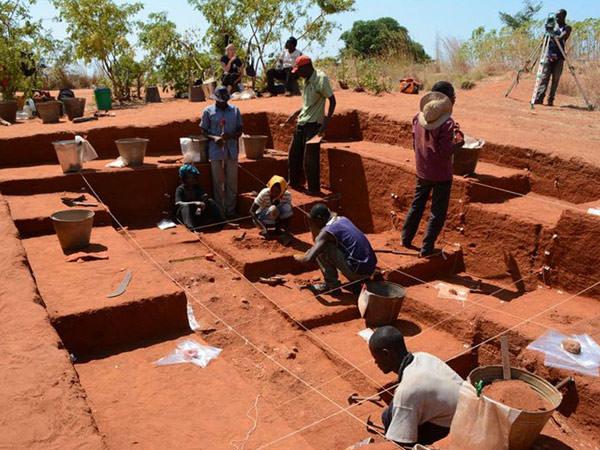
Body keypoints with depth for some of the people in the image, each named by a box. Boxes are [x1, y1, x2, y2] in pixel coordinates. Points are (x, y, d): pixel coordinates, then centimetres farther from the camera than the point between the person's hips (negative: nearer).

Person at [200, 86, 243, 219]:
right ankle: (219, 212, 10)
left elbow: (239, 130, 8)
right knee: (218, 183, 1)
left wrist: (230, 135, -13)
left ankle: (230, 211, 16)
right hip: (216, 152, -2)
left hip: (232, 151, 2)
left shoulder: (235, 110, 7)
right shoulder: (208, 111, 2)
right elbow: (204, 131, 4)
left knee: (232, 183, 5)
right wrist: (214, 138, -16)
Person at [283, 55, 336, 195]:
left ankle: (314, 189, 7)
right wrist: (295, 114, 22)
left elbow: (332, 100, -15)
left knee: (310, 159, -5)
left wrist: (326, 121, -21)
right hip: (302, 123, 9)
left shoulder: (321, 79, -14)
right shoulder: (307, 80, 12)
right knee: (294, 154, 15)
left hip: (313, 124, -9)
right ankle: (295, 182, 32)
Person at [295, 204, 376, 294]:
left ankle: (332, 285, 6)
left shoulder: (326, 231, -11)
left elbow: (309, 258, -15)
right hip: (371, 267, 8)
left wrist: (297, 258, 6)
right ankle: (356, 281, 20)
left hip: (358, 270, -8)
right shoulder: (343, 219, 13)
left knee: (321, 249, -5)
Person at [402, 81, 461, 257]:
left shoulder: (418, 118, -2)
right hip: (441, 175, -6)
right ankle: (427, 248, 10)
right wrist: (456, 142, -7)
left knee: (417, 205, 22)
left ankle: (406, 239, 31)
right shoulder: (446, 124, -21)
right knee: (438, 212, 7)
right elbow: (445, 152, -23)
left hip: (422, 172, 6)